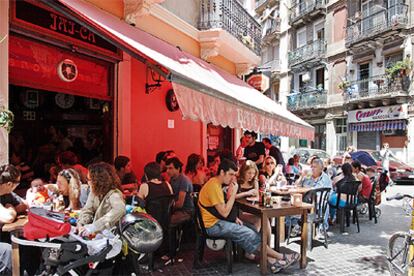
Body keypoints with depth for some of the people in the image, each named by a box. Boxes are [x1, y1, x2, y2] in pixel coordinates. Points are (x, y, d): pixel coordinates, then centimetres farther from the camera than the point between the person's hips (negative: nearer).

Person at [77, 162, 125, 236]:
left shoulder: (114, 194, -23)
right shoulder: (94, 192, -1)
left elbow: (119, 210, -40)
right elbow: (87, 210, 0)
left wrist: (93, 227, -42)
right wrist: (81, 224, -20)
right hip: (96, 233, 6)